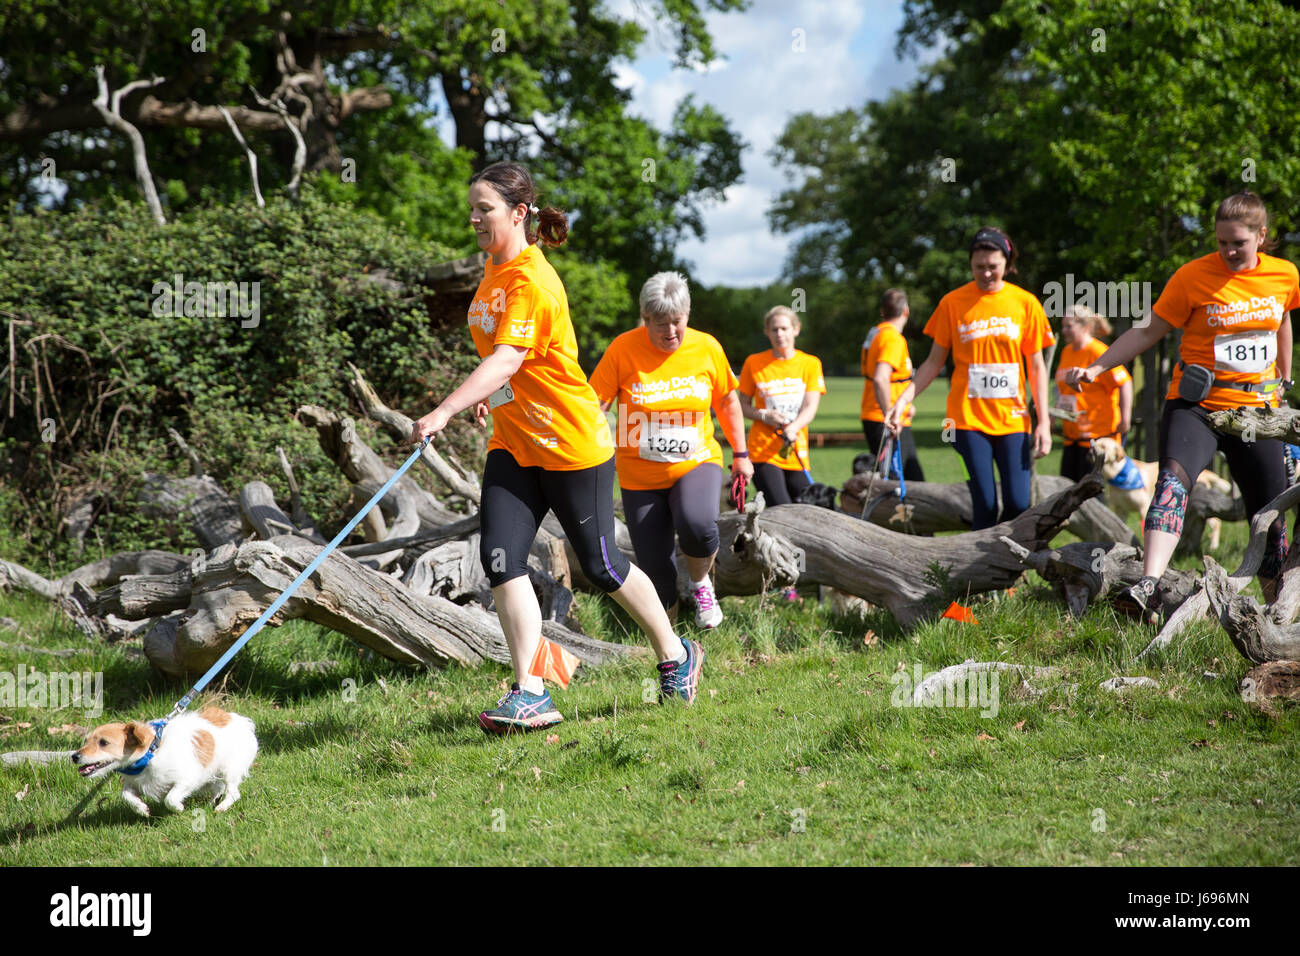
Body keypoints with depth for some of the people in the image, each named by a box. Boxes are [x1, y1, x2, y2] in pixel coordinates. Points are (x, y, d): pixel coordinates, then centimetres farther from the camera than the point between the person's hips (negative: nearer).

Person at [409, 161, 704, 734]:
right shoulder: (494, 268, 7)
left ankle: (676, 658, 28)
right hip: (514, 444, 8)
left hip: (572, 444, -8)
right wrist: (489, 394, 21)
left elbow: (504, 363, -33)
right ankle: (530, 695, -10)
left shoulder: (532, 280, -21)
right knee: (500, 554, -10)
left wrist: (443, 413, -43)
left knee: (600, 566, 4)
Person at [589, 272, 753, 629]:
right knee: (655, 567, -2)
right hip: (640, 475, 0)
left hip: (697, 463, 0)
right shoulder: (623, 349, -10)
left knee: (697, 523, -32)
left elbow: (727, 402, 11)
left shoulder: (706, 348, -3)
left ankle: (701, 583, 0)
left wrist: (740, 455, 15)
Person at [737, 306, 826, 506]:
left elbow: (811, 407, -4)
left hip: (797, 452, 2)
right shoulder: (754, 363, 3)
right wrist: (765, 416, -12)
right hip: (763, 452, -2)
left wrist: (792, 428, -23)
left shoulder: (810, 363, 6)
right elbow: (743, 405, 9)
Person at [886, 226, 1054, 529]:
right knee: (985, 504, -6)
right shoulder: (952, 303, 2)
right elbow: (934, 361, 9)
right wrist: (902, 401, -2)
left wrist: (1043, 422, 2)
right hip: (968, 418, -1)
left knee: (1018, 504, -8)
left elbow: (1036, 367, 8)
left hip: (1012, 419, 1)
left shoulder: (1025, 303, 4)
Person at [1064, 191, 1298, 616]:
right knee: (1174, 476, -30)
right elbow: (1149, 330, -5)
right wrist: (1095, 368, -14)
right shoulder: (1194, 276, -8)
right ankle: (1149, 586, -48)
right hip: (1196, 404, -4)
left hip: (1256, 409, 4)